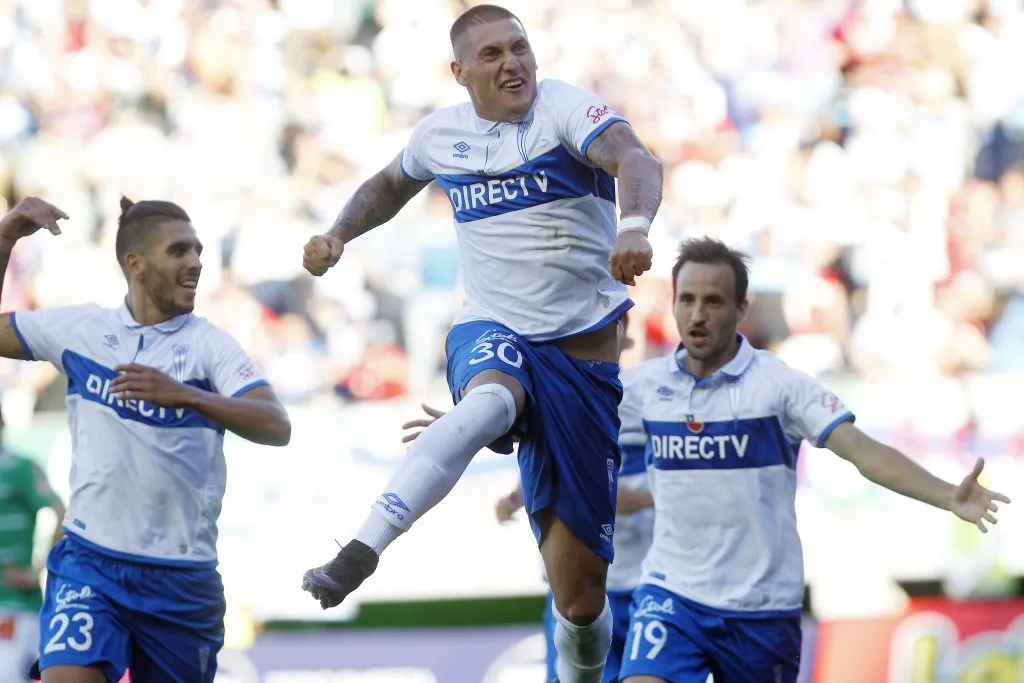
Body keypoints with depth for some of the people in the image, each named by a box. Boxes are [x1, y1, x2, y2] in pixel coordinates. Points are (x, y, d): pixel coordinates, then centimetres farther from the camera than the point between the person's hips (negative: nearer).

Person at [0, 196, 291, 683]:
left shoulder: (209, 344, -2)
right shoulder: (80, 328, 5)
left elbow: (276, 427, -16)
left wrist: (185, 395, -31)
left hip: (181, 579, 0)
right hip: (89, 562, 0)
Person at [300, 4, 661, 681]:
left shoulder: (563, 108, -8)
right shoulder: (442, 132, 7)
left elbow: (634, 159, -30)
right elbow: (392, 183, 32)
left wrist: (636, 224, -51)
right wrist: (339, 233, 14)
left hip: (585, 356, -1)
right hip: (491, 335, 1)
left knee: (580, 591, 0)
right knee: (490, 399, -41)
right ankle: (361, 552, -56)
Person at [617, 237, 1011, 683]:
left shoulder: (780, 384, -9)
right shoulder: (646, 383, 1)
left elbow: (863, 451, -18)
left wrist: (948, 497, -31)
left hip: (762, 602, -1)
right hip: (671, 593, 1)